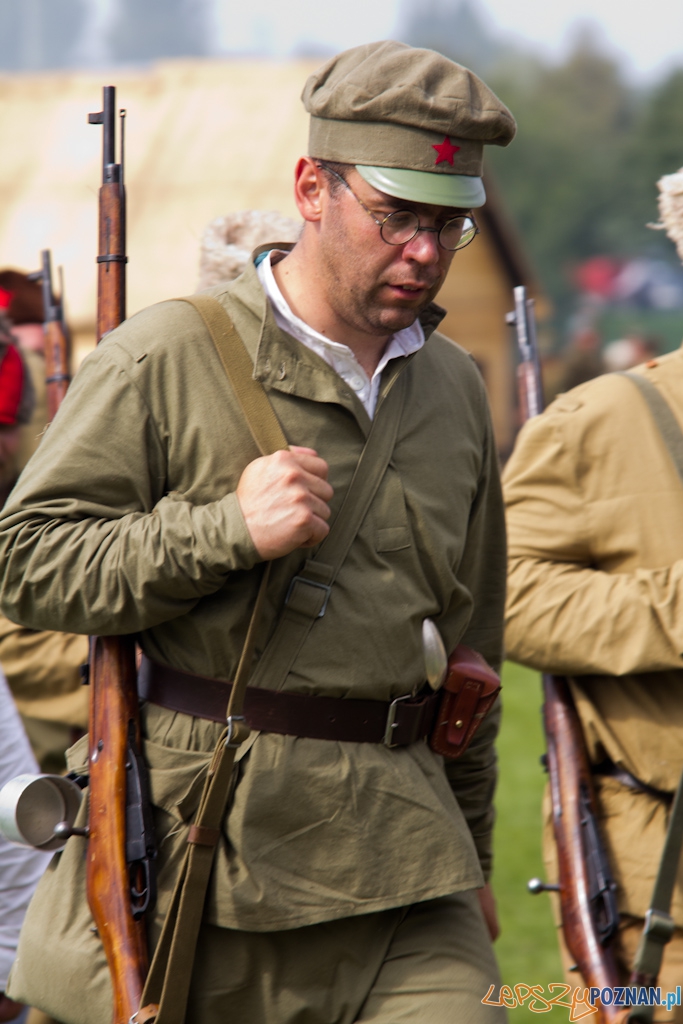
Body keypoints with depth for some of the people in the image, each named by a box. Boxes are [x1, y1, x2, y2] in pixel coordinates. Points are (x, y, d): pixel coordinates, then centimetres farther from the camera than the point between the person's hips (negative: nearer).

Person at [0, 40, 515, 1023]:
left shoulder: (455, 388, 14)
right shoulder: (165, 357, -4)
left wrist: (468, 856, 24)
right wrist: (225, 530, -18)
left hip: (394, 843, 4)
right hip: (186, 832, -4)